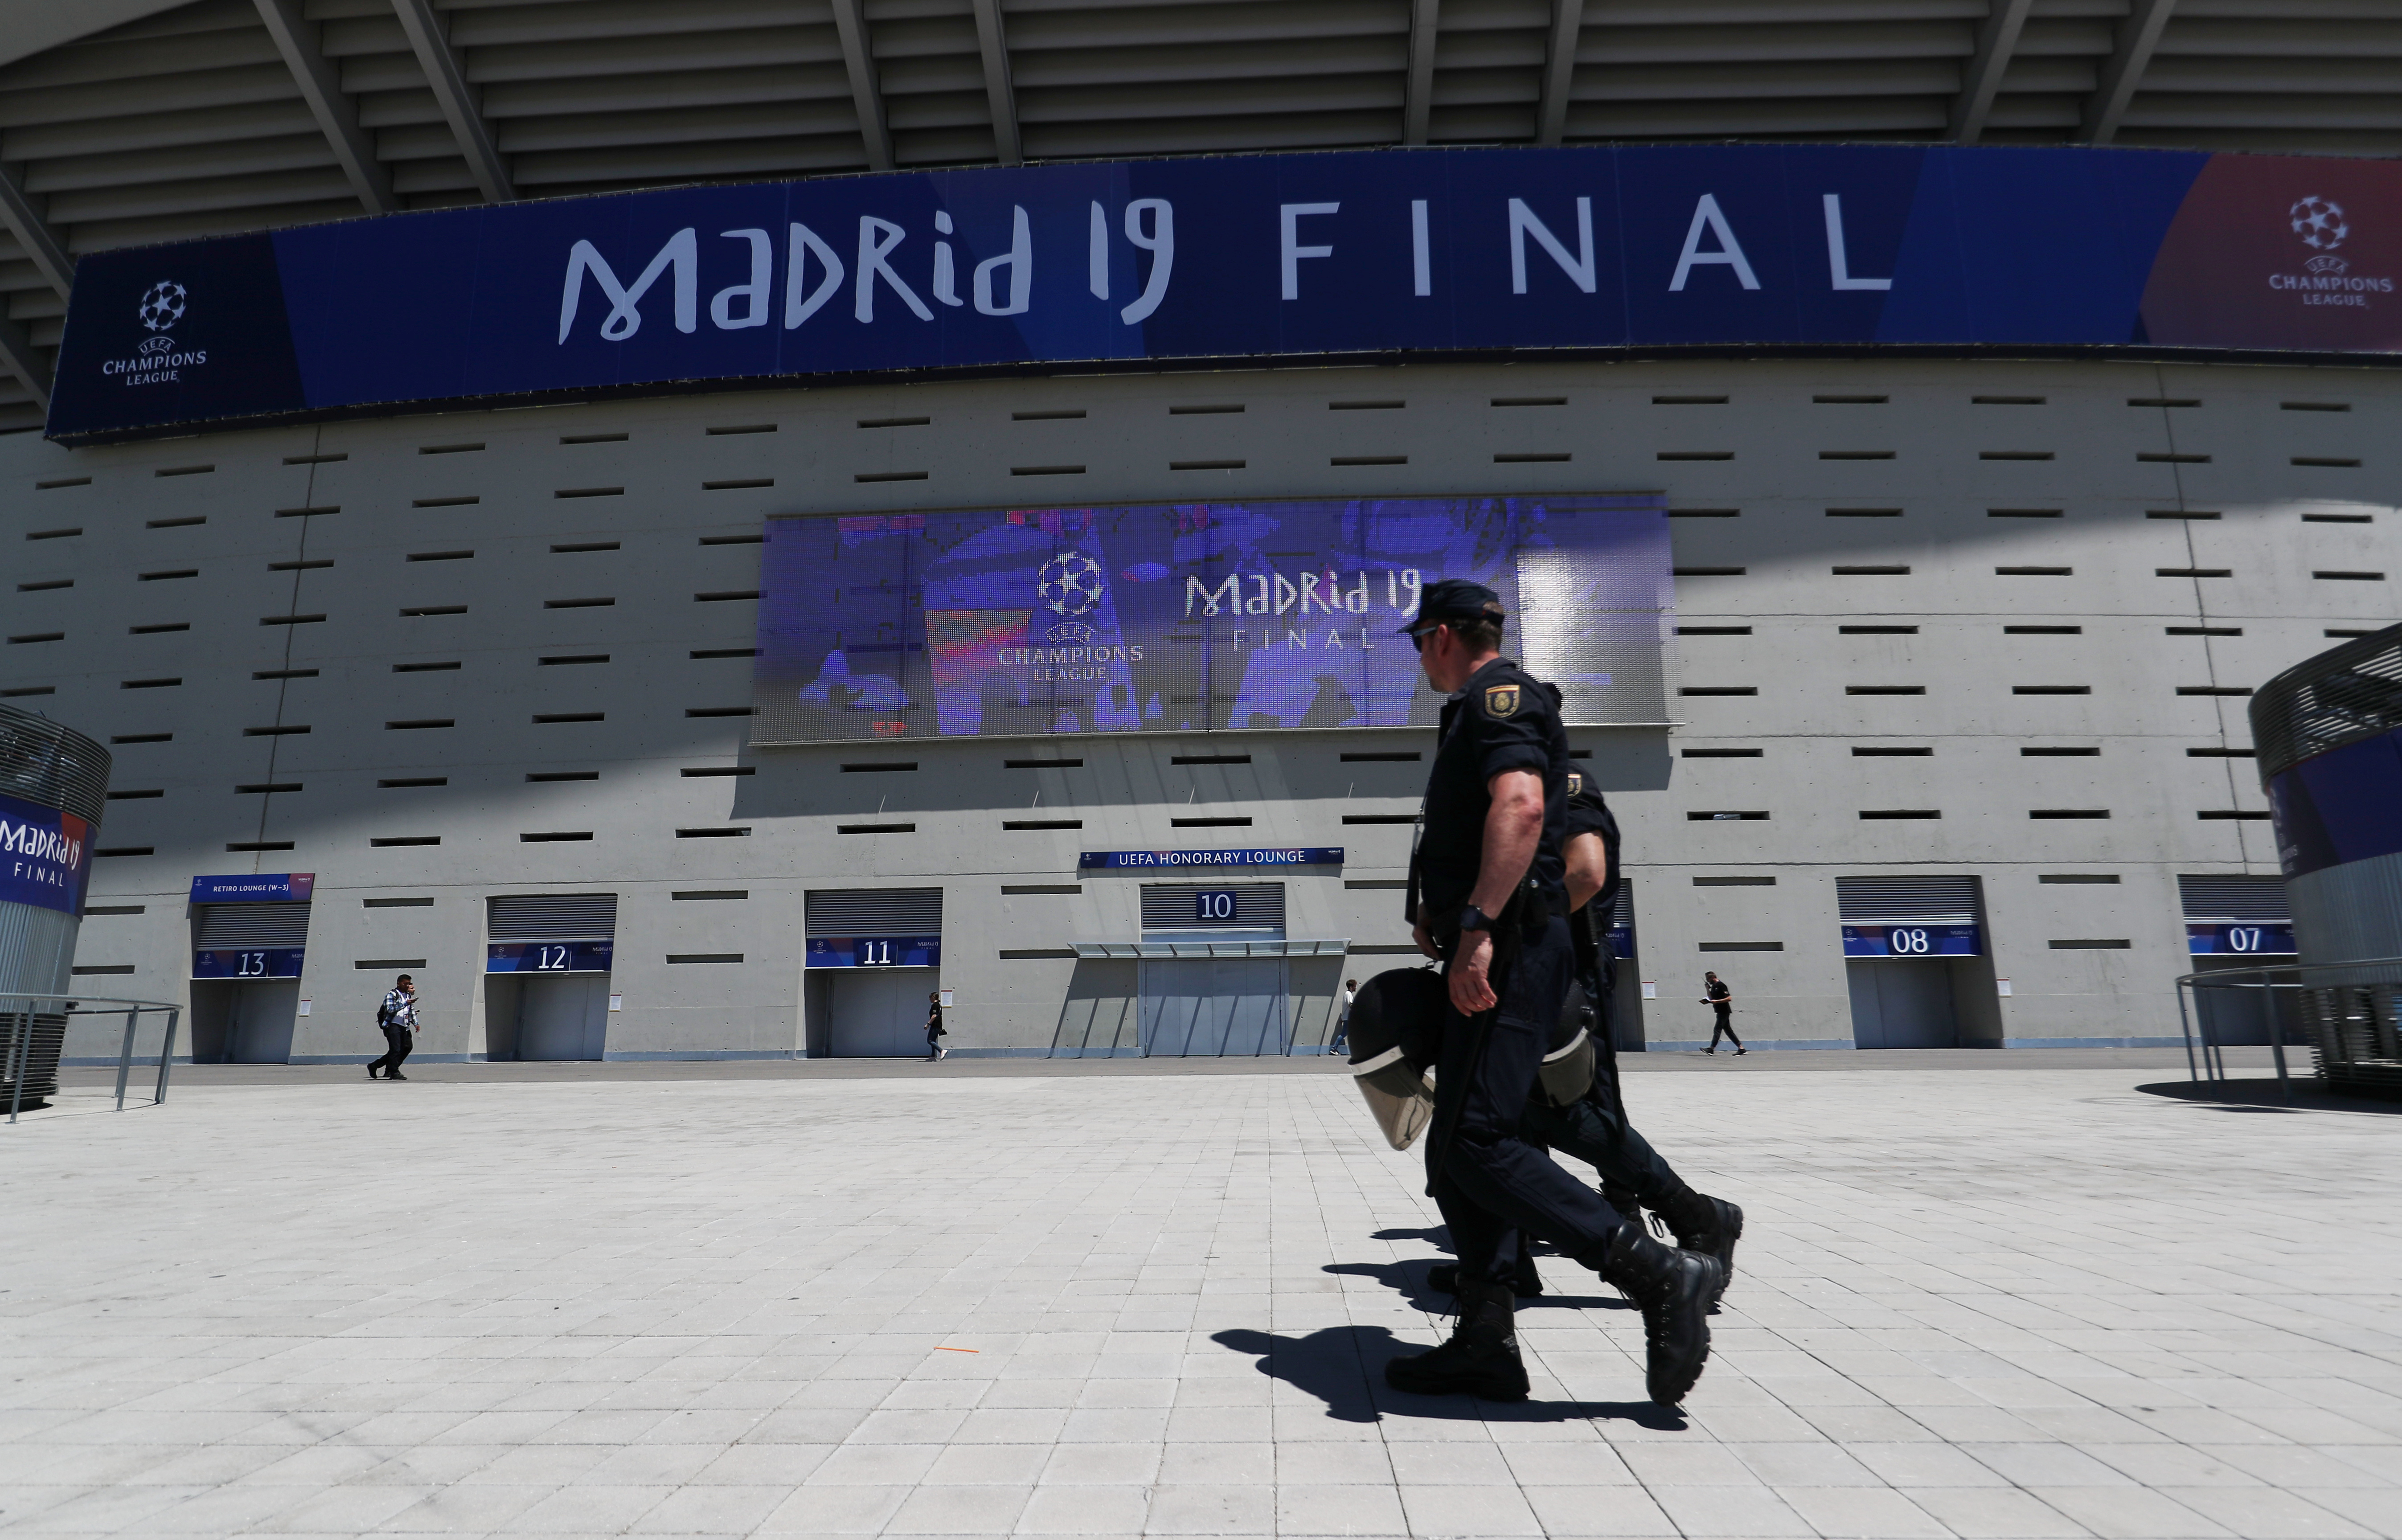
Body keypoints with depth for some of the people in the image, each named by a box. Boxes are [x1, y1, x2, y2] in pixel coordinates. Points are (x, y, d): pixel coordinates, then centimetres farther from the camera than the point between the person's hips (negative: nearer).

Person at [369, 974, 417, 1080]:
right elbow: (390, 1009, -19)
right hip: (393, 1026, -8)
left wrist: (415, 1023, 20)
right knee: (395, 1049, -10)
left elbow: (412, 1011, 26)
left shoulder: (408, 996, 17)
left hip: (404, 1027, 8)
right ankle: (394, 1073, -6)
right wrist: (405, 1004, -24)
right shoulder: (392, 995, -5)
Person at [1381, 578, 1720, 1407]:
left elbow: (1521, 805, -26)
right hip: (1491, 955, 11)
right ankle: (1485, 1342, 13)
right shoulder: (1482, 708, 26)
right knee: (1455, 1149, 9)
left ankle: (1659, 1273, -12)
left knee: (1477, 1142, -16)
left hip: (1507, 950, -11)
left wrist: (1477, 927, -32)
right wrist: (1439, 909, 25)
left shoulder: (1499, 696, -7)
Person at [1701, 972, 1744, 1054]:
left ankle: (1711, 1049, -11)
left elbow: (1729, 998, -19)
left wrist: (1717, 1001, -23)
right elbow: (1711, 999, 14)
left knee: (1717, 1029, -10)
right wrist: (1707, 989, 3)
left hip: (1724, 1012, -10)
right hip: (1721, 1011, 10)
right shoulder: (1714, 986, 14)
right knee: (1728, 1031, 10)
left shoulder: (1721, 985, -14)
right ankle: (1741, 1049, 13)